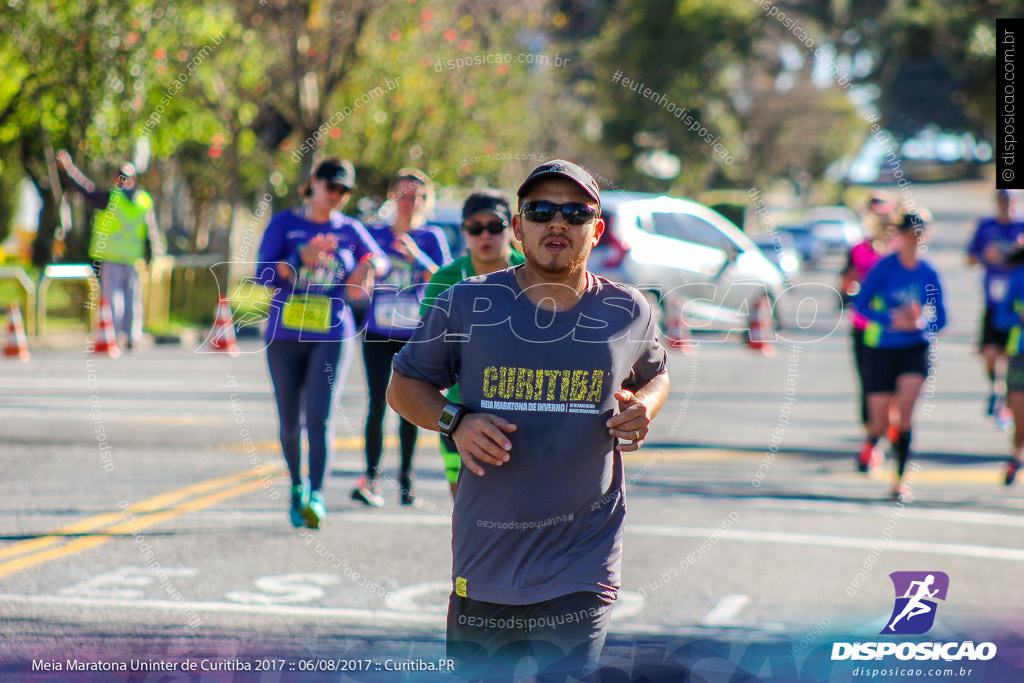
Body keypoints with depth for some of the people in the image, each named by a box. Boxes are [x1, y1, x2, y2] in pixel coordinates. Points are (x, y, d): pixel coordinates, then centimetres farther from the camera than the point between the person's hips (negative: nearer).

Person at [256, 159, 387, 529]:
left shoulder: (349, 230, 8)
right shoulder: (285, 224, 2)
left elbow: (380, 260, 24)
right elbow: (264, 274, -7)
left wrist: (368, 266, -1)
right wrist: (302, 258, -24)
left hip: (331, 335, 0)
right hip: (285, 334, 0)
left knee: (319, 415, -16)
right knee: (290, 423, 6)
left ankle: (316, 497, -19)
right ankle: (297, 487, 28)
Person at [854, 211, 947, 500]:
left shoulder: (929, 274, 1)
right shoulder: (884, 267, -8)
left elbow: (939, 319, 7)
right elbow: (860, 303, -7)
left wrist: (919, 324, -14)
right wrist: (891, 320, -20)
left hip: (914, 349, 1)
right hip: (881, 348, -1)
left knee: (906, 407, -21)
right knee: (880, 424, 0)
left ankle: (900, 479, -12)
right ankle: (870, 441, 39)